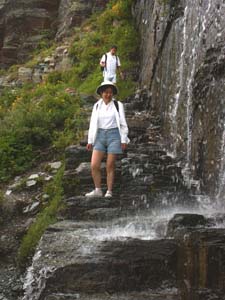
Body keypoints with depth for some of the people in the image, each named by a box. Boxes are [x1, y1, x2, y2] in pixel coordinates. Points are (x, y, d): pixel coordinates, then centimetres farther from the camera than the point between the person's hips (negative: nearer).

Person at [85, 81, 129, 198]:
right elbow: (92, 124, 10)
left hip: (114, 136, -3)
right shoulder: (97, 106, 8)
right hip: (100, 137, 3)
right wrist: (90, 141, 7)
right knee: (94, 165, -8)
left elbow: (123, 123, 0)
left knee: (110, 166, -3)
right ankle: (98, 190, 5)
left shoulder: (118, 105, 1)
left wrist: (124, 140, -6)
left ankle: (109, 191, 8)